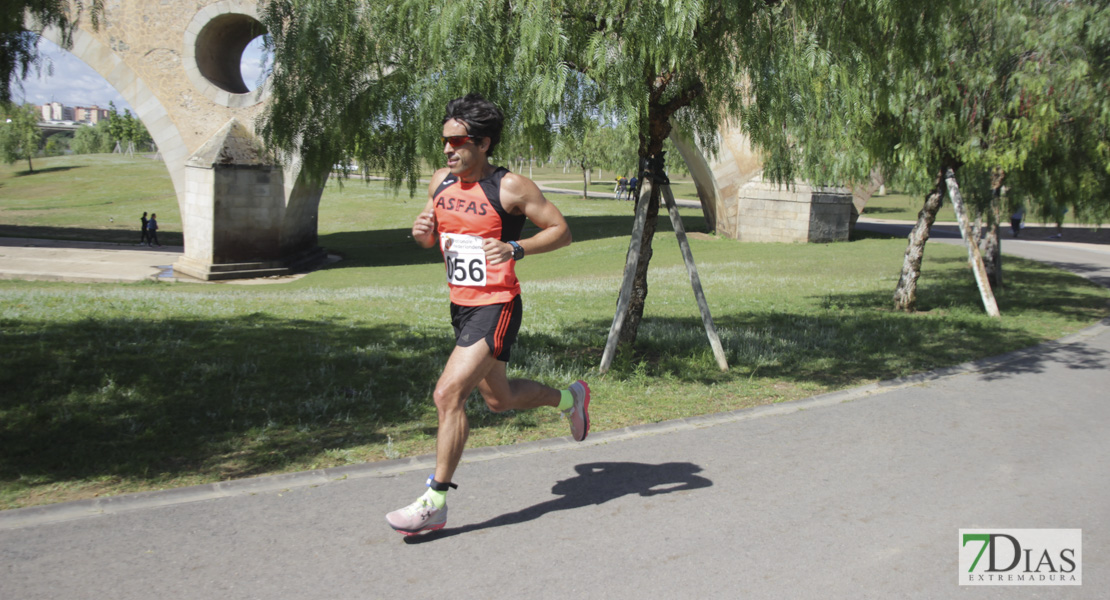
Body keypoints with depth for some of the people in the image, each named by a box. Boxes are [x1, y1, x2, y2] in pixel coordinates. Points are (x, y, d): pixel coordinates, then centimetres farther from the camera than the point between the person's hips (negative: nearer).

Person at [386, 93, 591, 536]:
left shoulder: (510, 187, -13)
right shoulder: (440, 183, 6)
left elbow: (561, 231, -9)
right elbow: (431, 237, 19)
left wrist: (516, 249, -25)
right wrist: (421, 231, -6)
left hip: (495, 308, -8)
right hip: (461, 305, 8)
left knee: (448, 394, -17)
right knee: (499, 399, 21)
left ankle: (435, 502, -6)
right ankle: (569, 399, 48)